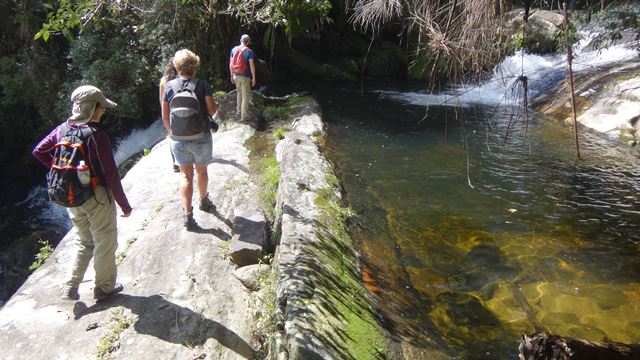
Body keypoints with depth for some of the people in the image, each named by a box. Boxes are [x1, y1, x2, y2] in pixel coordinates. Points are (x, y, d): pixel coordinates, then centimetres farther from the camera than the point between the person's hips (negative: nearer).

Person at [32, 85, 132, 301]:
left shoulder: (62, 130, -2)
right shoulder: (97, 136, -22)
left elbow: (38, 151, 12)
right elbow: (111, 175, -20)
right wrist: (124, 205, -11)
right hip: (97, 197, -6)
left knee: (83, 242, 24)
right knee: (105, 243, 14)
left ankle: (71, 287, 25)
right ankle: (104, 287, 27)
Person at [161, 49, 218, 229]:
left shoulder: (169, 86, -2)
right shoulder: (202, 84, -8)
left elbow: (165, 116, 0)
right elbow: (212, 110, -11)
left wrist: (171, 132, 16)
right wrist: (214, 106, 12)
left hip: (178, 139, 1)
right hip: (201, 138, -1)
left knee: (186, 176, 9)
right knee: (201, 171, 20)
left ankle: (187, 214, 3)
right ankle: (204, 201, 42)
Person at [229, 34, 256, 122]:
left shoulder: (234, 49, 2)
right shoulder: (249, 51, -12)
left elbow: (231, 64, 5)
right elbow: (252, 65, -14)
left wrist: (232, 76, 14)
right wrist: (254, 78, -7)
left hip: (236, 76, 5)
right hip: (245, 77, -5)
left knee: (239, 92, 26)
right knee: (245, 96, 3)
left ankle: (238, 110, 36)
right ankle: (244, 116, 5)